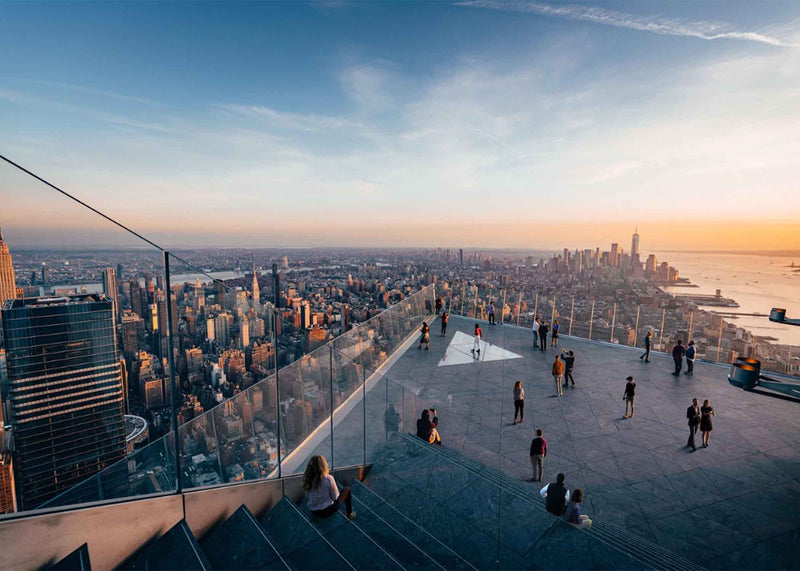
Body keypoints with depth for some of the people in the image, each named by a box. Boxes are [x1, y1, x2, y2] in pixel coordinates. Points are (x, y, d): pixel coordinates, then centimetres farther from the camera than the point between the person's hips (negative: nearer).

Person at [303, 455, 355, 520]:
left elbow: (308, 496, 3)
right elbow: (335, 497, -14)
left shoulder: (307, 479, -13)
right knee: (347, 489, 14)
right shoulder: (328, 479, -25)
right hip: (327, 511, -5)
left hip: (313, 512, 5)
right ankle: (349, 514, 27)